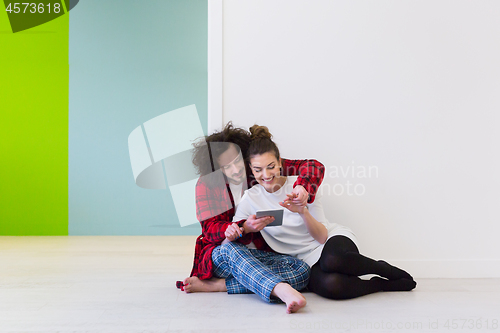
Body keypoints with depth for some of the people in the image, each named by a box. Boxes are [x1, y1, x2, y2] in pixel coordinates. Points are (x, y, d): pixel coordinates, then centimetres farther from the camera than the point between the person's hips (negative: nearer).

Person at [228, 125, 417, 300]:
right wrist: (234, 232, -24)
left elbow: (322, 236, -7)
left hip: (335, 239, 0)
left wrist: (303, 211, -25)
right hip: (307, 260, 1)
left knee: (331, 259, -41)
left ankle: (386, 270, -12)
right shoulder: (250, 199, -1)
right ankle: (383, 284, -11)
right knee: (330, 286, -38)